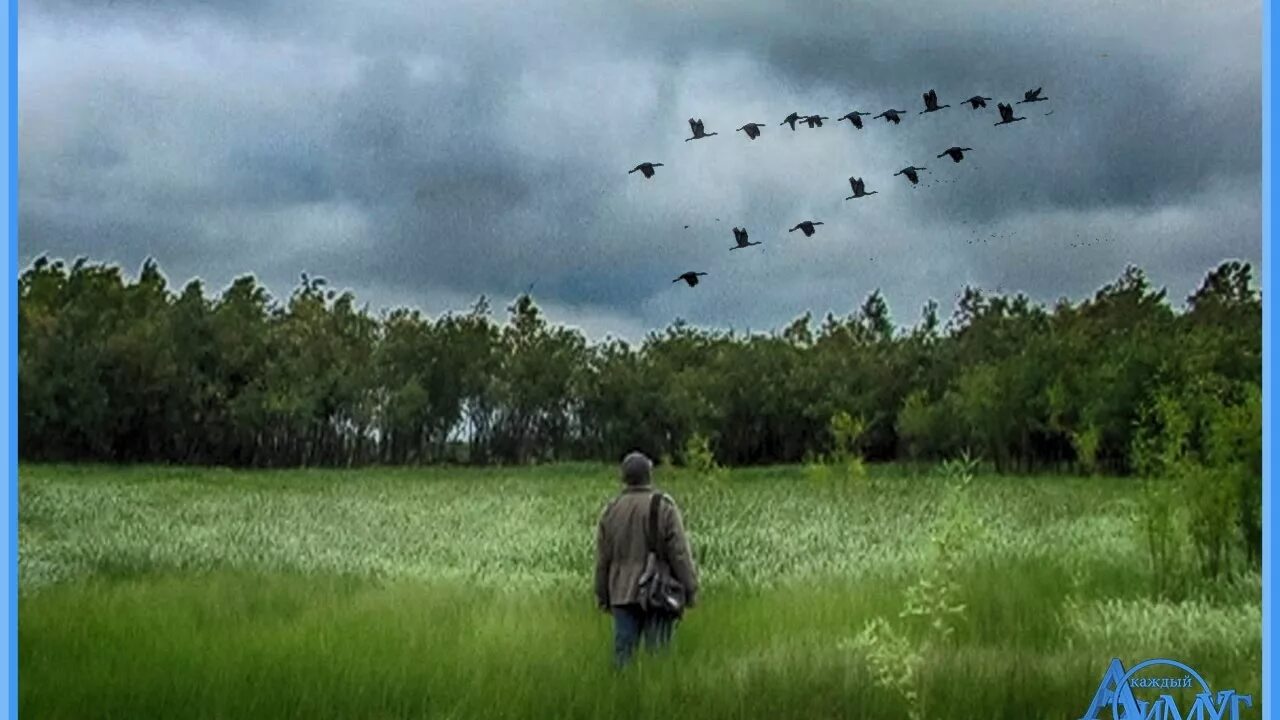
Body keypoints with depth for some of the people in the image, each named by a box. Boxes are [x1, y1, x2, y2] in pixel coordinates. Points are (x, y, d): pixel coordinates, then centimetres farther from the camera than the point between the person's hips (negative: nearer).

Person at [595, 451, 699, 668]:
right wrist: (690, 589, -3)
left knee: (623, 653, 5)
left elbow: (602, 558, 9)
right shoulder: (664, 507, -7)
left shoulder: (611, 510, 5)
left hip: (623, 594, 3)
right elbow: (680, 552, -9)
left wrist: (602, 596, 17)